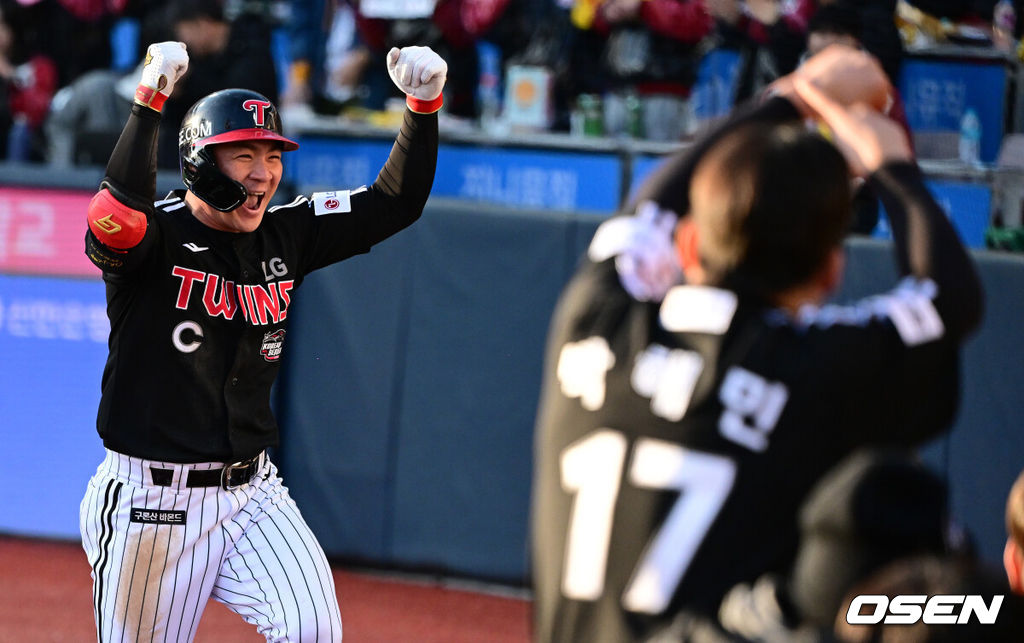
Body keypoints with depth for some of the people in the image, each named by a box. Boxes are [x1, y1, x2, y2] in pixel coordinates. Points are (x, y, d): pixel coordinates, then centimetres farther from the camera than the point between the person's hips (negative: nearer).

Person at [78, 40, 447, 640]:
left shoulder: (285, 236, 5)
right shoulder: (158, 235, -12)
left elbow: (395, 202, 7)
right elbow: (116, 217, -37)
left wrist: (424, 105, -6)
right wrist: (149, 104, -38)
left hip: (253, 494, 4)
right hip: (150, 501, -4)